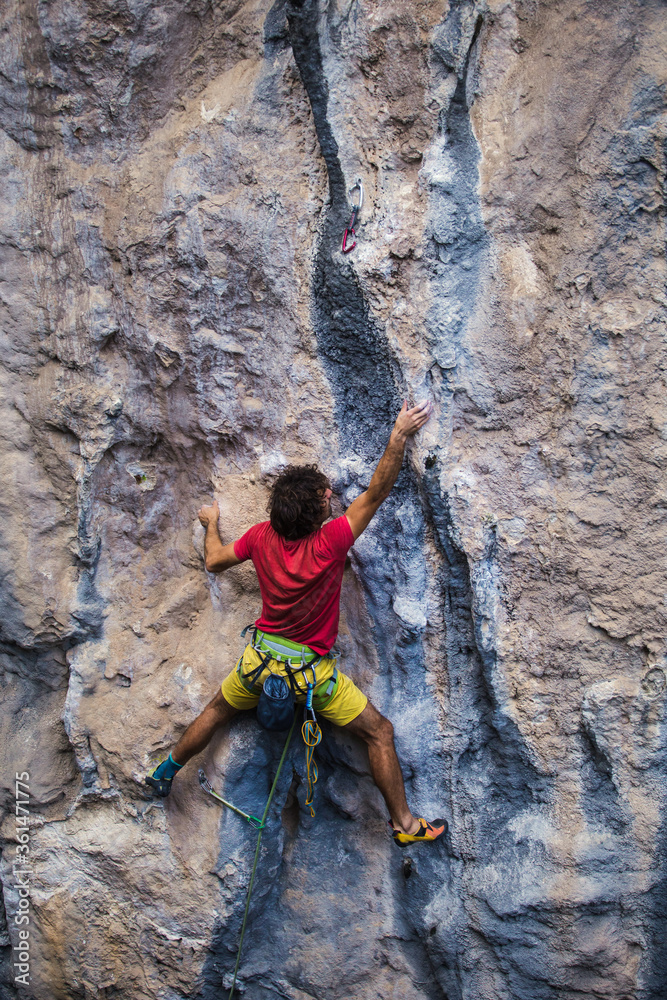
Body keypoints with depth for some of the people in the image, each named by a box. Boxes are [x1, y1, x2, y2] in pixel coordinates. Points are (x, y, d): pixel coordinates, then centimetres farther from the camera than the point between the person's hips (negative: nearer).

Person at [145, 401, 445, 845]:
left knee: (217, 712, 30)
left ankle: (166, 773, 47)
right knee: (380, 731, 8)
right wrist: (399, 436, -22)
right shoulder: (330, 542, -24)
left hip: (261, 659, 5)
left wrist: (212, 525, 25)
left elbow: (215, 562, 7)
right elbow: (376, 493, -22)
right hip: (312, 671, -5)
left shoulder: (261, 536, -10)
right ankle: (405, 823, 12)